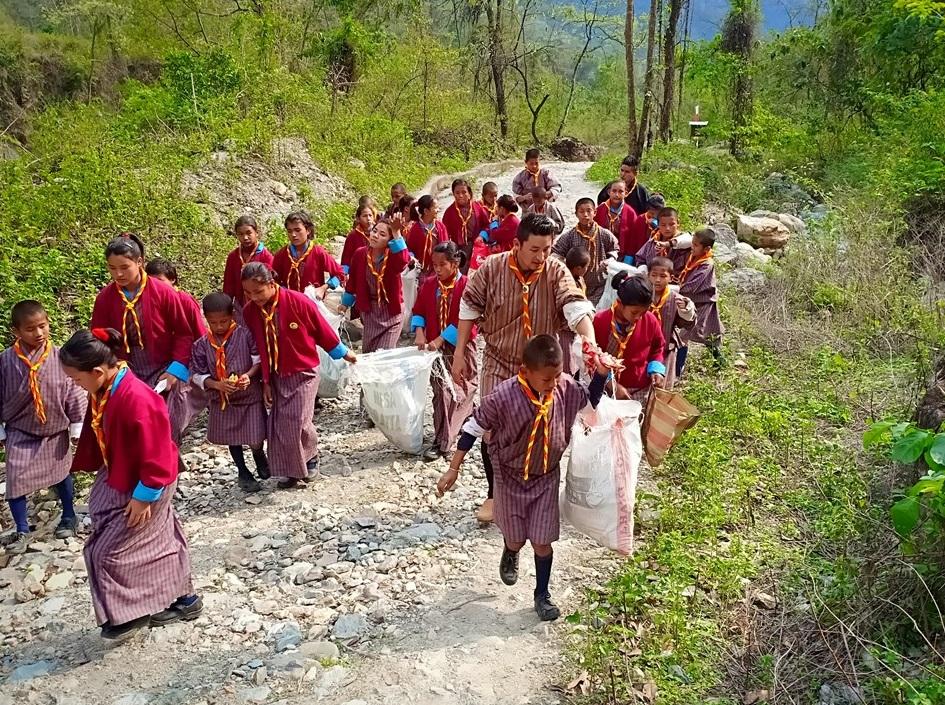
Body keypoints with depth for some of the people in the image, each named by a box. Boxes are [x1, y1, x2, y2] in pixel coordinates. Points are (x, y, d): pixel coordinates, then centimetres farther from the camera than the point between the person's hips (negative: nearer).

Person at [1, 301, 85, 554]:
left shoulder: (60, 357, -15)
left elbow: (74, 393, -7)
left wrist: (77, 427, -3)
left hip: (55, 431, 0)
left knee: (61, 475, 16)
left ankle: (68, 517, 38)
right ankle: (21, 531, 17)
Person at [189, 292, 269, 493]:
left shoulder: (245, 334, -13)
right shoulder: (202, 345, -7)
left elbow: (258, 360, -8)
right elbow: (198, 375, -4)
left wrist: (248, 375, -25)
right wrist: (217, 384, -20)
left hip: (250, 395, -2)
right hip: (222, 400, 3)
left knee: (255, 439, 0)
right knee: (232, 439, 16)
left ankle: (259, 456, 36)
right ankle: (243, 472, 38)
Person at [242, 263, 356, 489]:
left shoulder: (299, 302, -23)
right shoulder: (249, 311, -9)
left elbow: (323, 330, -9)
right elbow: (258, 349, 1)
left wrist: (343, 353, 3)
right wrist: (265, 382, 4)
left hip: (304, 372, -4)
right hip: (277, 376, 4)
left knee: (299, 420, -9)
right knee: (279, 424, 5)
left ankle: (311, 456, 20)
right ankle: (291, 471, 21)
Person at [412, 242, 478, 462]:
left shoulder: (467, 286, -13)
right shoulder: (429, 285, 3)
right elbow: (418, 311, 11)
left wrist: (441, 339, -19)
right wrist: (419, 331, -8)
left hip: (460, 347, -4)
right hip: (435, 347, 4)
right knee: (441, 391, 2)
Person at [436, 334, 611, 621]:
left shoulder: (566, 387, -16)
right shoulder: (503, 396, -27)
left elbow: (591, 401, 5)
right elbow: (474, 428, -16)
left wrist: (602, 372, -14)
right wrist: (453, 470, -11)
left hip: (547, 477, 2)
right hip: (511, 477, -2)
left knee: (542, 543, 6)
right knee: (515, 539, 11)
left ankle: (542, 594, 30)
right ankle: (510, 553, 50)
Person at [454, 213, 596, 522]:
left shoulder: (556, 272, -12)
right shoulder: (491, 268, -11)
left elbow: (576, 307, -26)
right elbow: (469, 309, -1)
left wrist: (590, 343, -44)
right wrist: (459, 354, -1)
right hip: (498, 364, 0)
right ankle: (494, 494, 24)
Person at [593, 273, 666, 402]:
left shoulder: (650, 321, -6)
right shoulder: (600, 321, -13)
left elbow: (657, 349, 13)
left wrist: (656, 370, -6)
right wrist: (613, 385, -15)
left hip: (641, 391, 2)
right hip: (608, 390, -2)